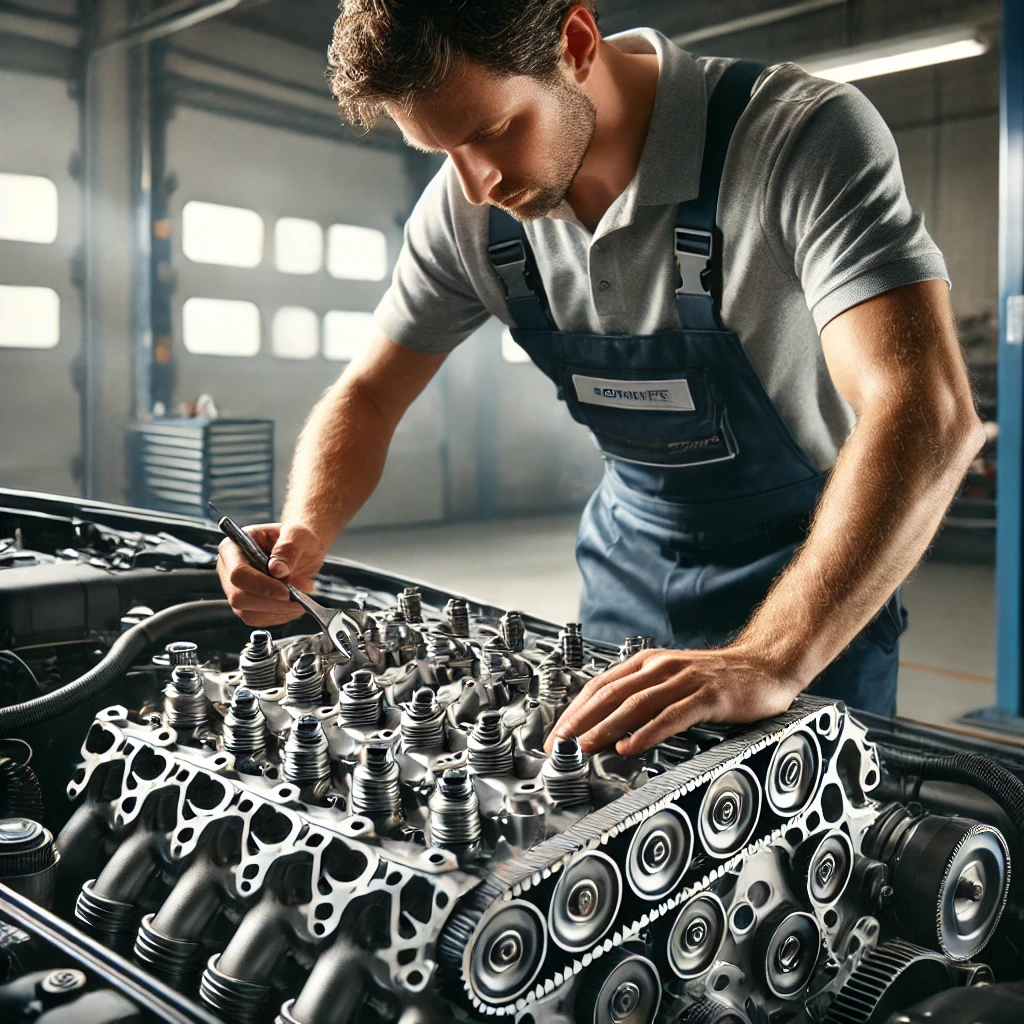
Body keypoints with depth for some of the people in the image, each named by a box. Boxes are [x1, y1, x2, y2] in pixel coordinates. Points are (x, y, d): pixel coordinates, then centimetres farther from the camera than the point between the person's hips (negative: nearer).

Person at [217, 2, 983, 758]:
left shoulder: (805, 134, -27)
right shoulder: (466, 206, -11)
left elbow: (927, 413, -38)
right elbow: (368, 395, -1)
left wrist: (769, 662, -50)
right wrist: (304, 536, -20)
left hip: (820, 589, -4)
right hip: (632, 559, 5)